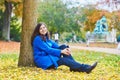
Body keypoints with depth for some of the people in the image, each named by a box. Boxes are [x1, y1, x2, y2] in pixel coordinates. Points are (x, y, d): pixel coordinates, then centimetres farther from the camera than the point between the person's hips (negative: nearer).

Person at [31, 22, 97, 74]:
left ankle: (74, 67, -19)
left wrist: (66, 48, -15)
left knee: (63, 46, -10)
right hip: (42, 61, -8)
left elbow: (56, 46, 4)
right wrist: (61, 51, -22)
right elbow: (48, 50, -19)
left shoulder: (46, 38, 16)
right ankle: (86, 68, -31)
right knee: (64, 60, -25)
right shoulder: (37, 39, -11)